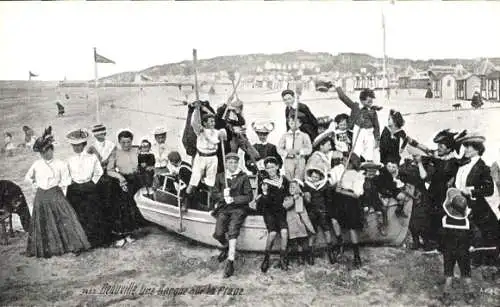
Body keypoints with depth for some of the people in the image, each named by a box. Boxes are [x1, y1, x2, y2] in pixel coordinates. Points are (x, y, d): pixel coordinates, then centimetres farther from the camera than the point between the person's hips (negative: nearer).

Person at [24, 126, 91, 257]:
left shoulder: (60, 164, -4)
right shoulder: (36, 165, 5)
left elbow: (65, 181, 0)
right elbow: (28, 177, 20)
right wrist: (36, 184, 11)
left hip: (56, 195, -3)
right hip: (41, 196, 3)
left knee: (65, 219, -6)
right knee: (43, 223, 5)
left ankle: (75, 246, -1)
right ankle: (47, 250, 14)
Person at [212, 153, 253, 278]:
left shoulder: (243, 177, 6)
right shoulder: (220, 177, 13)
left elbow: (249, 196, 0)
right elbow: (214, 195, 12)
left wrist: (234, 199, -12)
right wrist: (223, 195, -10)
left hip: (239, 208, -2)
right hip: (223, 208, 3)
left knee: (232, 231, -27)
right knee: (218, 234, -18)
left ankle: (230, 262, -25)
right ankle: (226, 247, 16)